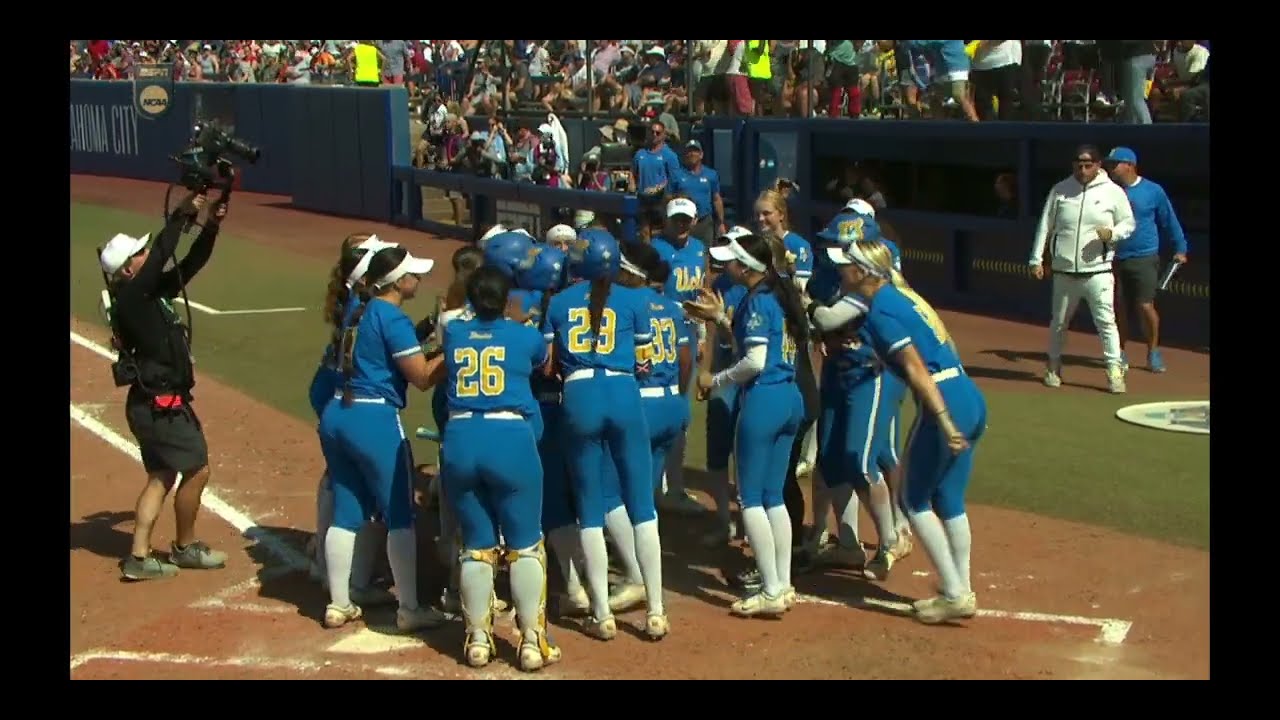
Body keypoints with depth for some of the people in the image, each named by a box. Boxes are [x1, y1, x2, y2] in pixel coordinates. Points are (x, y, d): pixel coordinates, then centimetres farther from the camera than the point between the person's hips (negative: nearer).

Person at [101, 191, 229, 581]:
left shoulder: (151, 293, 9)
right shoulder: (130, 298, -16)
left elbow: (188, 266, 11)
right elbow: (161, 256, -25)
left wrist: (211, 227, -1)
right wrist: (182, 214, -19)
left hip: (155, 404, 10)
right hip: (160, 405, -10)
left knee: (162, 474, 12)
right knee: (196, 470, 0)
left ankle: (139, 557, 12)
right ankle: (185, 548, 15)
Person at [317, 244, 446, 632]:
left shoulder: (358, 312, 13)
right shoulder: (393, 318, -12)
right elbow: (422, 377, -14)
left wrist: (428, 337, 15)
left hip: (336, 416, 8)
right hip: (375, 421, -8)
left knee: (346, 513, 13)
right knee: (399, 516, 1)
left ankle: (338, 605, 18)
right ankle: (409, 610, 4)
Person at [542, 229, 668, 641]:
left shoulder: (559, 303, 9)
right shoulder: (633, 300, 6)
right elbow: (643, 361, 8)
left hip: (579, 398, 1)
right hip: (623, 394, -1)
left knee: (590, 510, 8)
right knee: (642, 505, 6)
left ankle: (603, 616, 9)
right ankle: (655, 613, 8)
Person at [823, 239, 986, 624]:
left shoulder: (880, 311, -10)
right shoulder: (902, 295, 17)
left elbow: (917, 368, -18)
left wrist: (943, 422, -23)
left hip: (944, 403, -9)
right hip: (972, 399, 9)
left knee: (915, 500, 6)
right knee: (949, 500, 17)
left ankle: (955, 594, 7)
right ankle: (962, 593, 23)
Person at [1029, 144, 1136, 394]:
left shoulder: (1113, 192, -1)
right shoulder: (1060, 190, 3)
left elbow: (1128, 223, 6)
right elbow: (1045, 226, 6)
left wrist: (1113, 233, -16)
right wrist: (1037, 259, 1)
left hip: (1098, 272, -2)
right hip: (1064, 273, 2)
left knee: (1106, 321, -9)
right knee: (1059, 322, 15)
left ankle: (1114, 371, -3)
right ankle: (1054, 365, 32)